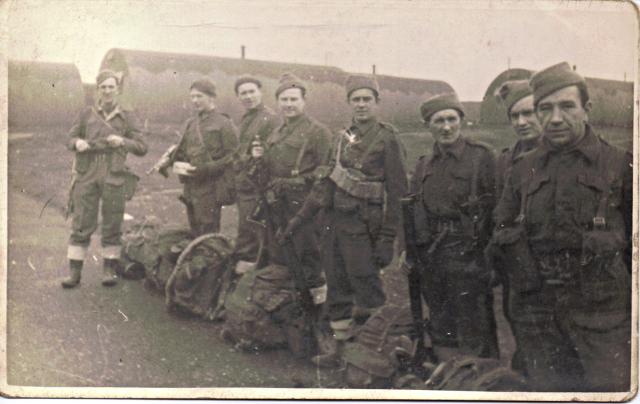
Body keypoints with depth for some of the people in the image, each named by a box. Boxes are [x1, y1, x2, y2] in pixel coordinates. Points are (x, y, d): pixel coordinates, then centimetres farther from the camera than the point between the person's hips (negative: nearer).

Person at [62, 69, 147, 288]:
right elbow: (71, 138, 15)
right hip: (87, 175, 0)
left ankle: (109, 270, 12)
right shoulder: (86, 114, 10)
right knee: (81, 224, -1)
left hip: (114, 176, 0)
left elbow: (141, 148, 4)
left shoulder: (128, 118, 8)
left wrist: (122, 141, -14)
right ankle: (74, 273, 2)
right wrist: (77, 143, -8)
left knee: (112, 226, 2)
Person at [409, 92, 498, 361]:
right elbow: (413, 212, 17)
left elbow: (497, 206, -8)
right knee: (440, 332, 16)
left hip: (468, 258, -6)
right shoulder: (424, 166, 12)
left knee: (474, 337, -1)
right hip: (432, 258, 6)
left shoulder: (481, 156, -5)